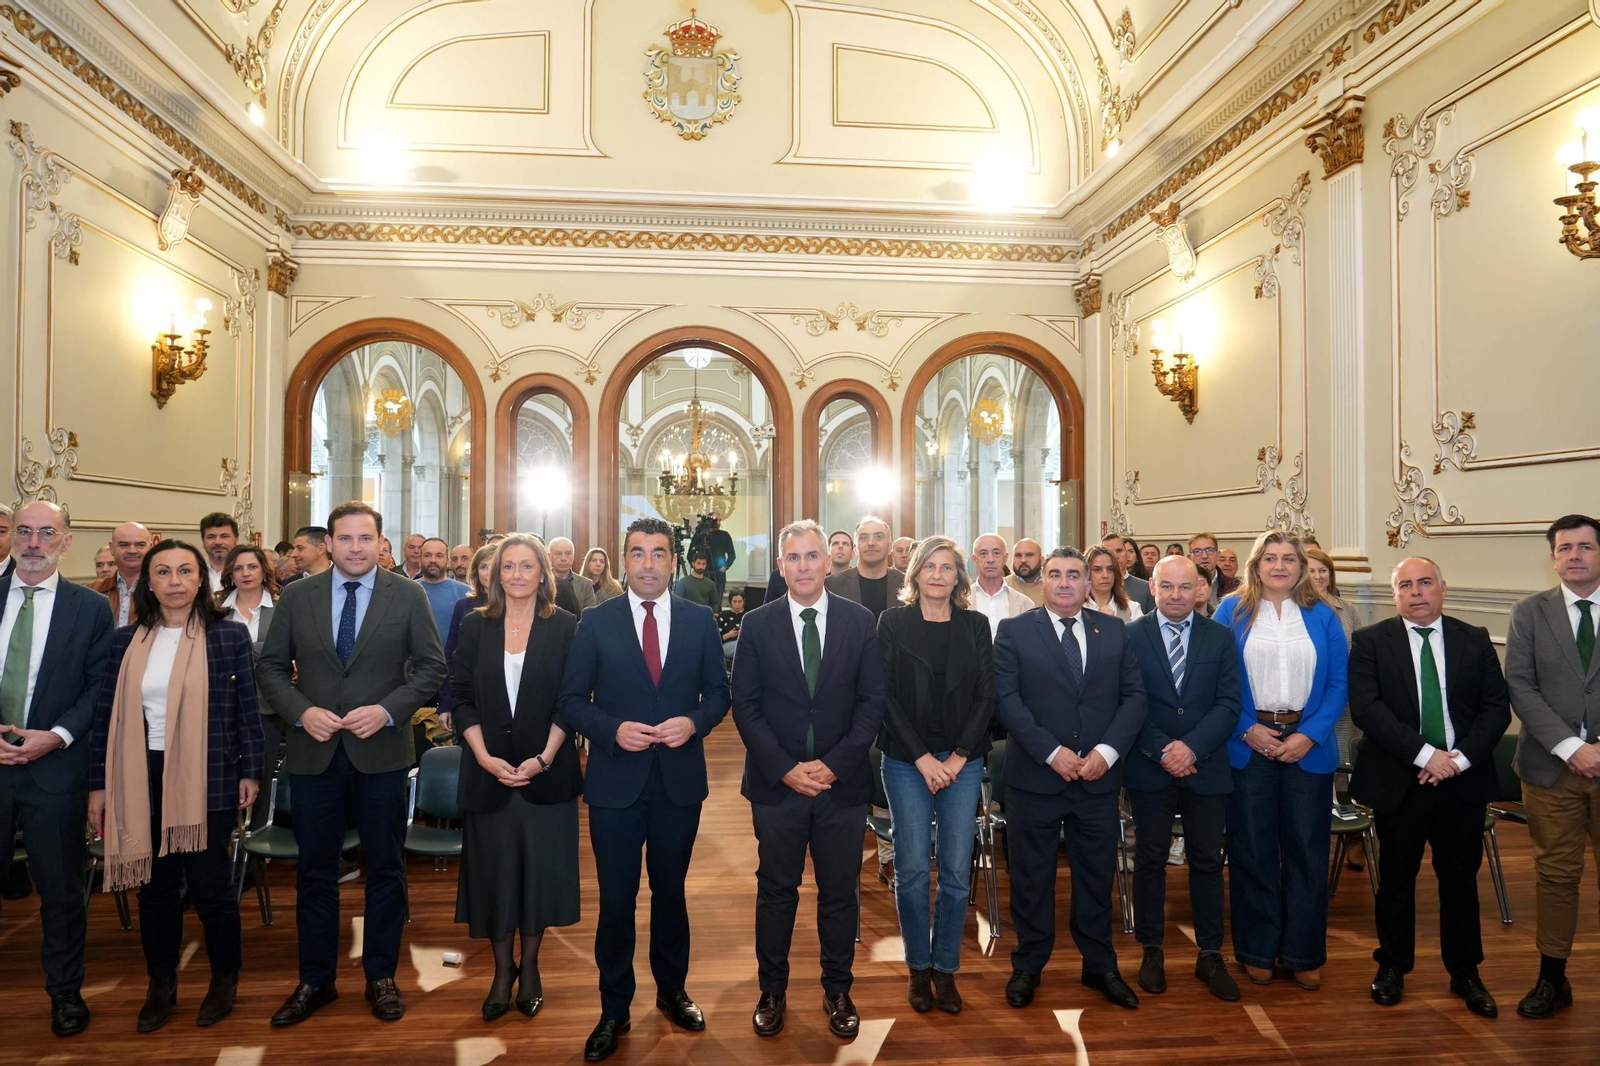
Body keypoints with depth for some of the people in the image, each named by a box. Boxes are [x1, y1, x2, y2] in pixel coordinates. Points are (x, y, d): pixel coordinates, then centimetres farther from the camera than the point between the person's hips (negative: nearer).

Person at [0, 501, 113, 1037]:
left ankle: (66, 991, 26)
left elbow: (101, 687, -2)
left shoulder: (91, 608, -1)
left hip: (55, 766, -1)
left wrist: (57, 735, -13)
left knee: (61, 886, 10)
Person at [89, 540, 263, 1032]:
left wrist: (250, 771, -2)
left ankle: (225, 979, 25)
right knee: (156, 887, 11)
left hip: (207, 779, -3)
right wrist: (99, 784, 5)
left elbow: (247, 709, -1)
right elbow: (105, 714, 7)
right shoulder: (127, 641, 4)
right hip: (143, 780, 3)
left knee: (210, 886, 3)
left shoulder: (230, 636, -3)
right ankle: (160, 985, 29)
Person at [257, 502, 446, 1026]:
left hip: (381, 751, -1)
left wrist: (388, 710, -16)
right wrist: (301, 711, -11)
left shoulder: (408, 595, -3)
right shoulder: (296, 596, 3)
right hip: (314, 751, 2)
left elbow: (432, 667, -3)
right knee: (314, 870, 12)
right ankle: (315, 980, 28)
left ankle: (381, 976, 26)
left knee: (385, 866, 9)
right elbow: (272, 667, 6)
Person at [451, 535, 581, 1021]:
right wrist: (485, 757, -10)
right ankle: (502, 969, 24)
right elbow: (461, 697, 1)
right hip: (488, 771, 2)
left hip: (546, 772, -1)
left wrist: (544, 758, -13)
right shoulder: (475, 626, 4)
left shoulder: (564, 627, -2)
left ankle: (529, 966, 25)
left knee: (540, 867, 6)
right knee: (494, 870, 8)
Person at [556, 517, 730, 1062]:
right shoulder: (595, 622, -4)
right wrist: (614, 729, -19)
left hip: (680, 779, 2)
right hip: (615, 781, -1)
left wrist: (694, 722, -15)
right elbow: (572, 702, -3)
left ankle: (671, 989, 39)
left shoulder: (700, 621, 0)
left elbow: (718, 691, 4)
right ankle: (614, 1011, 27)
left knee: (670, 890, 18)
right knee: (616, 899, 9)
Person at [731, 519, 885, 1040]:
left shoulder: (860, 621, -1)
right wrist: (784, 768, -11)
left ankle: (837, 991, 30)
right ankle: (772, 990, 30)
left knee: (840, 892, 12)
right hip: (776, 782, 0)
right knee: (776, 890, 13)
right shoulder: (757, 624, -1)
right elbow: (744, 705, -2)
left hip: (842, 781, 0)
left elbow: (873, 701, -2)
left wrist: (834, 764, -11)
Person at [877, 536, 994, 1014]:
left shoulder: (975, 625, 6)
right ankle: (919, 968, 20)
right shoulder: (893, 623, 0)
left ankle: (946, 969, 19)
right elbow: (887, 696, -4)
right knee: (912, 868, 2)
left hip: (963, 762, 2)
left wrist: (957, 759, -6)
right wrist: (923, 758, -9)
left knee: (956, 871, 3)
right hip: (906, 761, -1)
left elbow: (986, 696, 3)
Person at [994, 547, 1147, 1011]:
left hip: (1099, 777, 3)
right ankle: (1027, 967, 26)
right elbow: (1007, 699, -9)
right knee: (1032, 877, 9)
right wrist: (1052, 752, -16)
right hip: (1035, 777, -2)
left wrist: (1107, 751, -11)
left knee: (1097, 875, 14)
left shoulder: (1113, 631, 7)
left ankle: (1100, 967, 31)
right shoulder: (1014, 631, -2)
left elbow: (1133, 695, 3)